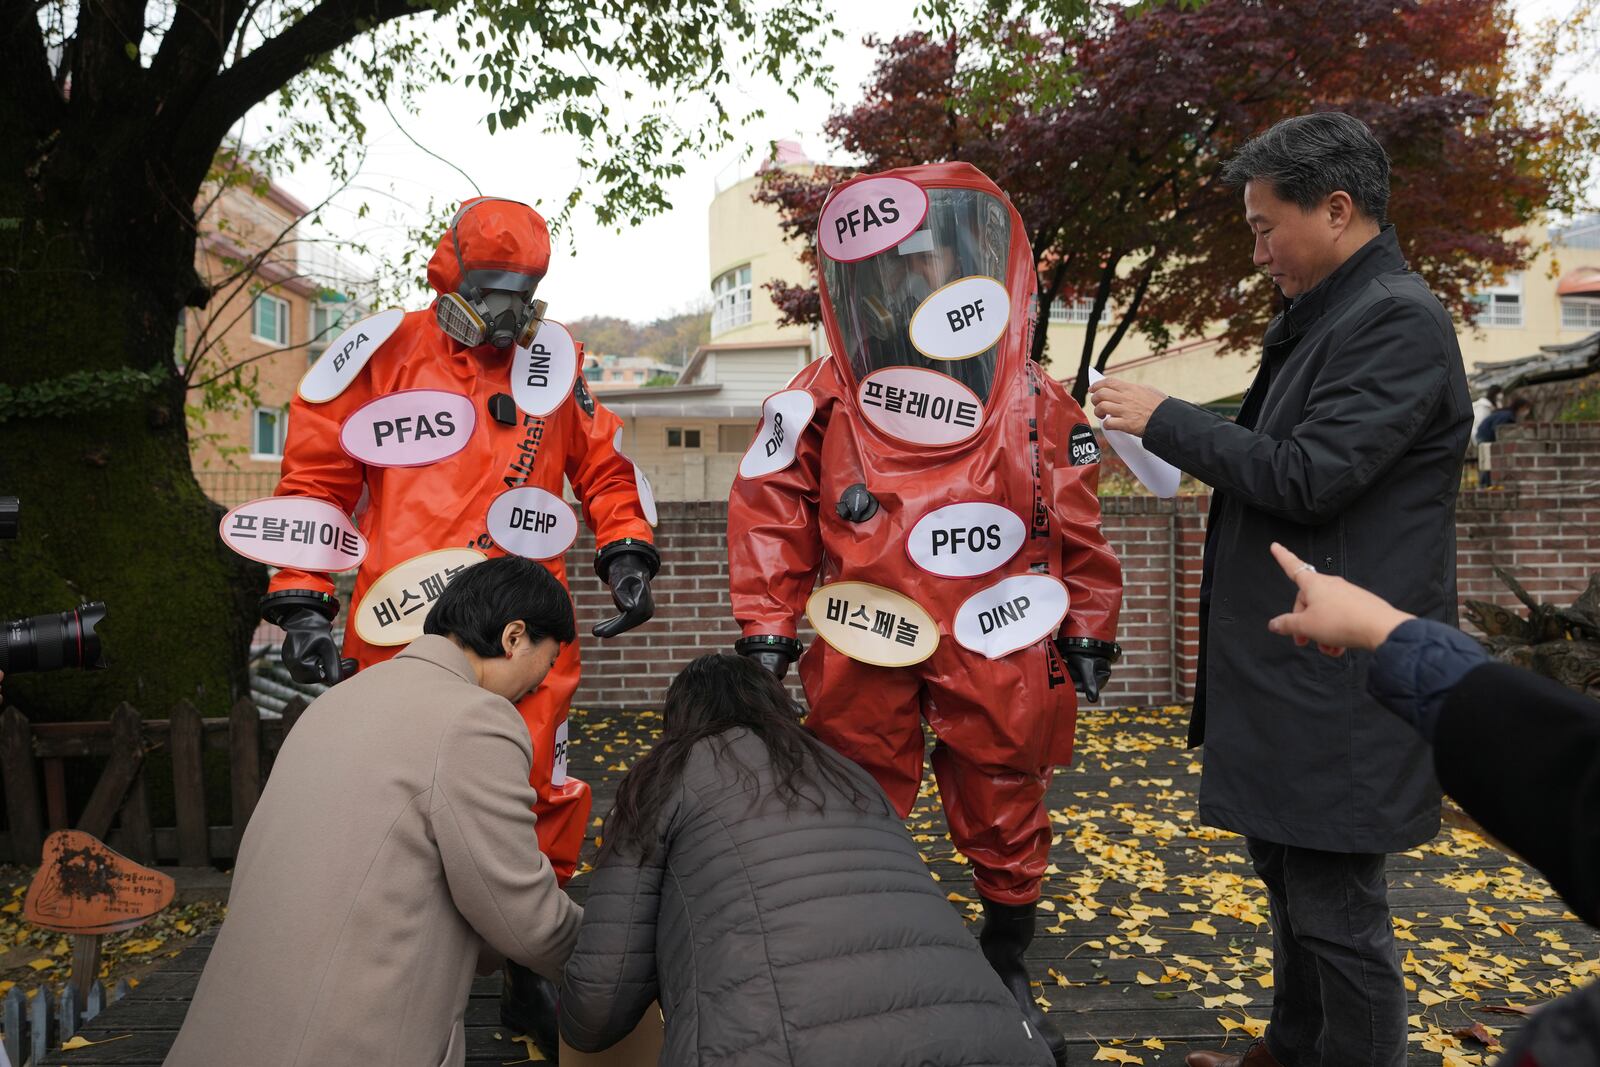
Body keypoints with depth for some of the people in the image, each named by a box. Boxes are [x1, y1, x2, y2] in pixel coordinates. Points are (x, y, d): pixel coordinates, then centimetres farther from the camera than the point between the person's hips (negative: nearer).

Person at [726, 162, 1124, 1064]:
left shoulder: (1038, 404, 3)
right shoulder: (820, 402, -2)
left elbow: (1079, 533, 9)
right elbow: (770, 517, 0)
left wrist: (1088, 634, 10)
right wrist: (767, 627, -1)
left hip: (999, 653, 1)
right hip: (867, 655, -1)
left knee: (1004, 817, 15)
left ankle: (1010, 971, 39)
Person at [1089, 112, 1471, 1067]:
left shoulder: (1399, 321, -15)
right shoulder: (1325, 317, 15)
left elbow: (1305, 476, -22)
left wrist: (1167, 418, -13)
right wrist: (1172, 437, 7)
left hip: (1339, 681, -10)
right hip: (1289, 667, 10)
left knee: (1337, 910, 3)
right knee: (1291, 879, 22)